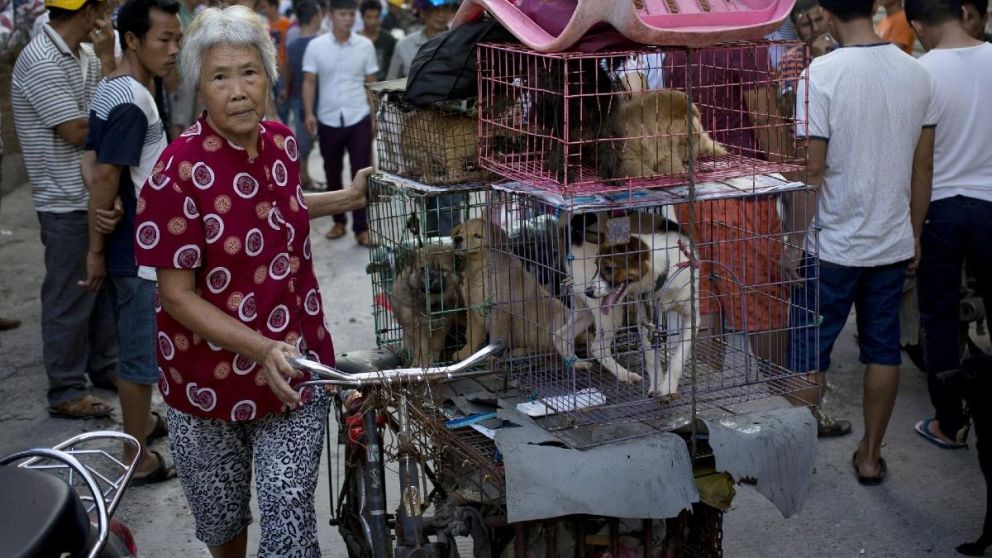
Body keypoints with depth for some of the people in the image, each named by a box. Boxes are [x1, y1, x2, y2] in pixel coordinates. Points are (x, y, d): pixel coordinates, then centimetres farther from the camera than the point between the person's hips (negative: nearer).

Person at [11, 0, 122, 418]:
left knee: (103, 284, 19)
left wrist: (107, 61, -6)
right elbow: (77, 131, -18)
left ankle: (103, 367, 35)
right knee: (69, 297, 1)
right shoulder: (41, 62, -19)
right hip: (67, 202, -8)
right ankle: (65, 392, 13)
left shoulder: (86, 55, 7)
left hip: (97, 194, 9)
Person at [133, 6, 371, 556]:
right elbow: (177, 295, -19)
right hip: (211, 376, -3)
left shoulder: (281, 142, -3)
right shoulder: (179, 170, -21)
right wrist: (261, 348, -28)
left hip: (294, 373, 3)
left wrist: (349, 197, 10)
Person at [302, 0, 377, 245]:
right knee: (332, 174, 11)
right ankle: (339, 222, 25)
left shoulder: (365, 45, 0)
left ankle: (361, 228, 2)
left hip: (359, 119, -1)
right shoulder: (316, 46, -2)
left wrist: (375, 116, 4)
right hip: (328, 120, 1)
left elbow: (371, 83, 6)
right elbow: (309, 82, 1)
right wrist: (309, 113, -10)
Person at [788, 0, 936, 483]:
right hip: (893, 243, 5)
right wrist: (914, 235, 16)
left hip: (833, 245, -5)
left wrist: (795, 243, -6)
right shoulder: (916, 73, 0)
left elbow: (812, 171, -15)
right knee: (883, 351, 14)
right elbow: (923, 167, 5)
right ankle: (870, 456, 24)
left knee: (808, 355, 8)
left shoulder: (822, 74, -16)